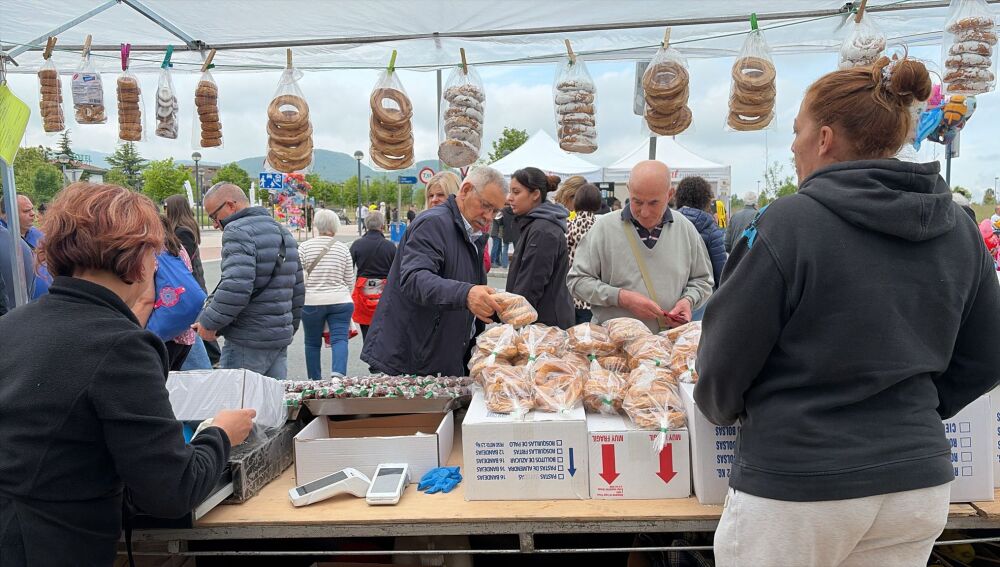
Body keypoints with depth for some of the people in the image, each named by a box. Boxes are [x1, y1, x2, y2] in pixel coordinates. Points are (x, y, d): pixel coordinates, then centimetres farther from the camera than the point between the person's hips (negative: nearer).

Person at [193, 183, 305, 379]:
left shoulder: (238, 231, -11)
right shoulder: (284, 232, 17)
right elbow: (298, 290, 20)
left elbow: (235, 287, -24)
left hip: (248, 343, -8)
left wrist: (209, 323, -12)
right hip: (282, 338, 9)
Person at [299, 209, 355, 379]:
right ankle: (338, 372, -26)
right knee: (340, 339, -4)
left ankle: (315, 381, 20)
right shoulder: (343, 248, 1)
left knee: (312, 343, 13)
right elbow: (350, 280, 6)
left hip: (312, 302, 0)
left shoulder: (304, 247, -2)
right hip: (340, 301, 0)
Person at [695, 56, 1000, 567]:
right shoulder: (957, 228, 2)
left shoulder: (789, 222, -17)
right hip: (921, 482, 6)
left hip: (796, 486, -5)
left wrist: (720, 408, 8)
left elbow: (726, 357, -12)